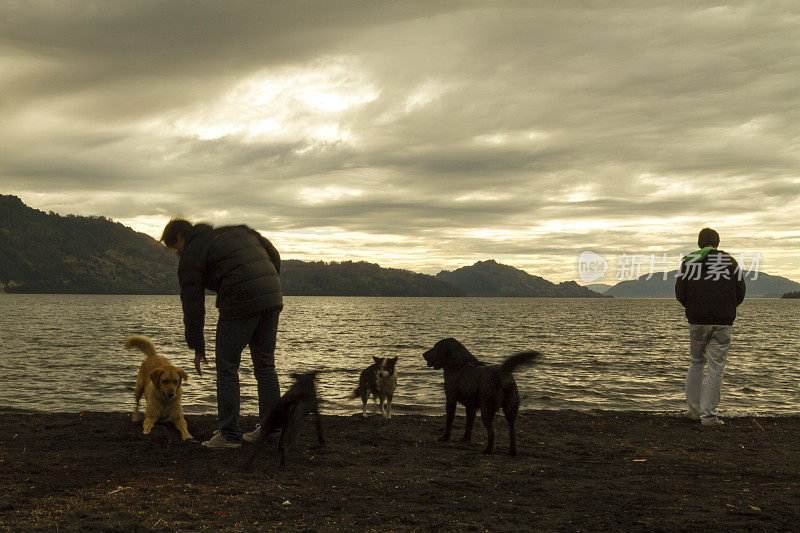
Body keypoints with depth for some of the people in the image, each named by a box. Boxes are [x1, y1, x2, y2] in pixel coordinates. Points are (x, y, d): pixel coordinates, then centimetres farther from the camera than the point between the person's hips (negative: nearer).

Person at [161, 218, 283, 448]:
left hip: (240, 304, -7)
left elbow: (192, 304, 4)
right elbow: (274, 256, 22)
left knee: (227, 368, 3)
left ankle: (229, 434, 4)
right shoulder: (237, 231, 25)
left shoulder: (191, 254, 5)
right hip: (273, 299, 7)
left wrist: (197, 347, 9)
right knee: (265, 366, 14)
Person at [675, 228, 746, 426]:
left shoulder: (689, 261, 5)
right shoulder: (730, 261, 6)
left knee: (696, 362, 17)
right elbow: (740, 292, 6)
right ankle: (708, 416, -2)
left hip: (697, 321, 1)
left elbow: (680, 293, 1)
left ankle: (694, 409, 17)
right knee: (716, 367, 0)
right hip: (723, 321, -1)